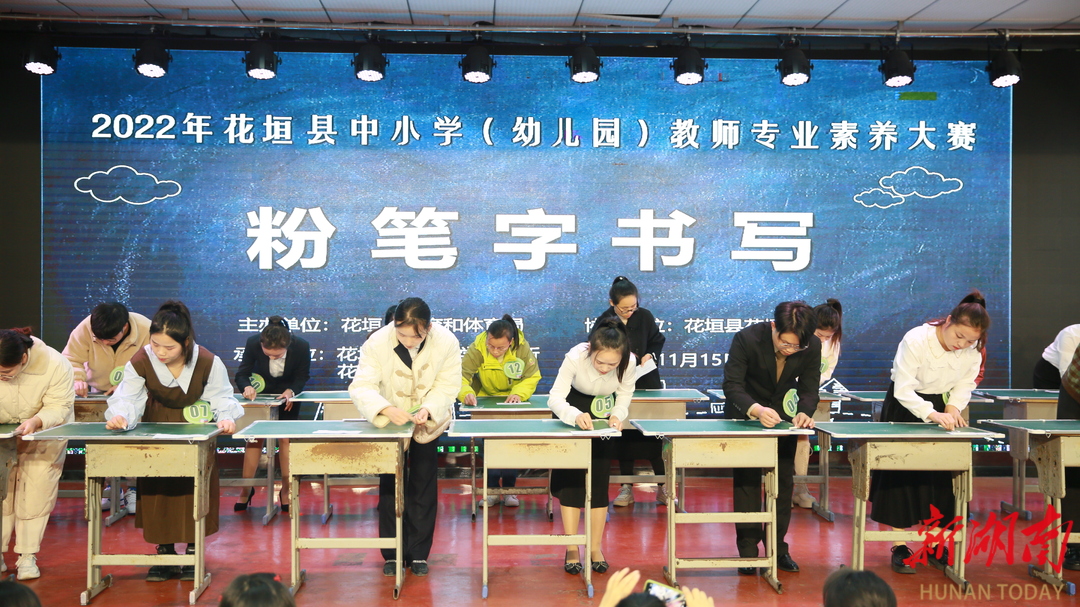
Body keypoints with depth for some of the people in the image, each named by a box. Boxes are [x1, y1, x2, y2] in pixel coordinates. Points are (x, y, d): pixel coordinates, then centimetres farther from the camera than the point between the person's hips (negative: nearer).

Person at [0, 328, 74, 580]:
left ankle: (27, 556, 3)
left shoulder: (55, 365, -29)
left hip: (44, 434, -2)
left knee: (36, 494, -5)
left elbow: (58, 408, -25)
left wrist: (36, 422, -46)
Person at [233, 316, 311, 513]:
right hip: (261, 394, 1)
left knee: (286, 439, -4)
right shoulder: (252, 343, -29)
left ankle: (286, 490, 7)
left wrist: (291, 391, -31)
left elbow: (303, 377, -13)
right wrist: (247, 387, -42)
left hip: (287, 395, -1)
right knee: (254, 438, -2)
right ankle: (246, 488, 10)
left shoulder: (301, 347, -29)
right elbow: (241, 374, -21)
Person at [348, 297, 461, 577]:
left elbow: (447, 386, -18)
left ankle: (419, 554, 18)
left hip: (428, 421, 1)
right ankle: (392, 554, 17)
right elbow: (361, 387, -30)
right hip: (390, 420, 0)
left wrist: (428, 409, -36)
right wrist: (387, 410, -47)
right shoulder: (377, 342, -27)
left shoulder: (447, 342, -24)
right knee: (390, 486, 4)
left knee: (424, 488, 6)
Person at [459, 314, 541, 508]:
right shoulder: (477, 349, -25)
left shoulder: (522, 348, -21)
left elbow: (532, 377, -14)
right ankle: (492, 489, 3)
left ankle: (509, 489, 8)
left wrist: (519, 393, -33)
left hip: (513, 402, 1)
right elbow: (461, 375, -31)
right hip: (485, 401, -1)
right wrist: (466, 393, -52)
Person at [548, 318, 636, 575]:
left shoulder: (629, 362, -31)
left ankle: (595, 548, 10)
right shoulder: (575, 357, -37)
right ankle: (572, 549, 1)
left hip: (603, 415, 2)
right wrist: (575, 416, -51)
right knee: (571, 478, -6)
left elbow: (625, 394, -10)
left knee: (600, 479, 1)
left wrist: (617, 414, -30)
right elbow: (555, 398, -32)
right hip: (573, 409, -2)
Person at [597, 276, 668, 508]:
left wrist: (651, 355, -9)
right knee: (624, 436, 6)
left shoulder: (645, 317, -3)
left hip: (647, 384, 1)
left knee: (654, 434, 0)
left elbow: (658, 340, 11)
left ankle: (662, 487, 9)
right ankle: (627, 487, 16)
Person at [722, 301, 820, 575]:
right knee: (746, 480, -4)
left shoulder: (813, 346, -20)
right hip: (745, 414, -3)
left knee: (783, 481, 5)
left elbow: (809, 388, -10)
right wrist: (757, 410, -45)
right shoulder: (747, 339, -29)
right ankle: (748, 550, 3)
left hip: (782, 415, 3)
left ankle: (778, 547, 16)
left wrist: (804, 412, -31)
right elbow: (732, 385, -28)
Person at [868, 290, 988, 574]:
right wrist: (931, 414, -41)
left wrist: (953, 407, -21)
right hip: (904, 407, -4)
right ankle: (899, 547, 4)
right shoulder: (916, 340, -28)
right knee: (901, 476, -3)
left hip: (941, 408, 4)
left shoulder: (973, 350, -13)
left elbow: (965, 384, -1)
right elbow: (903, 390, -28)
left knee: (941, 478, 5)